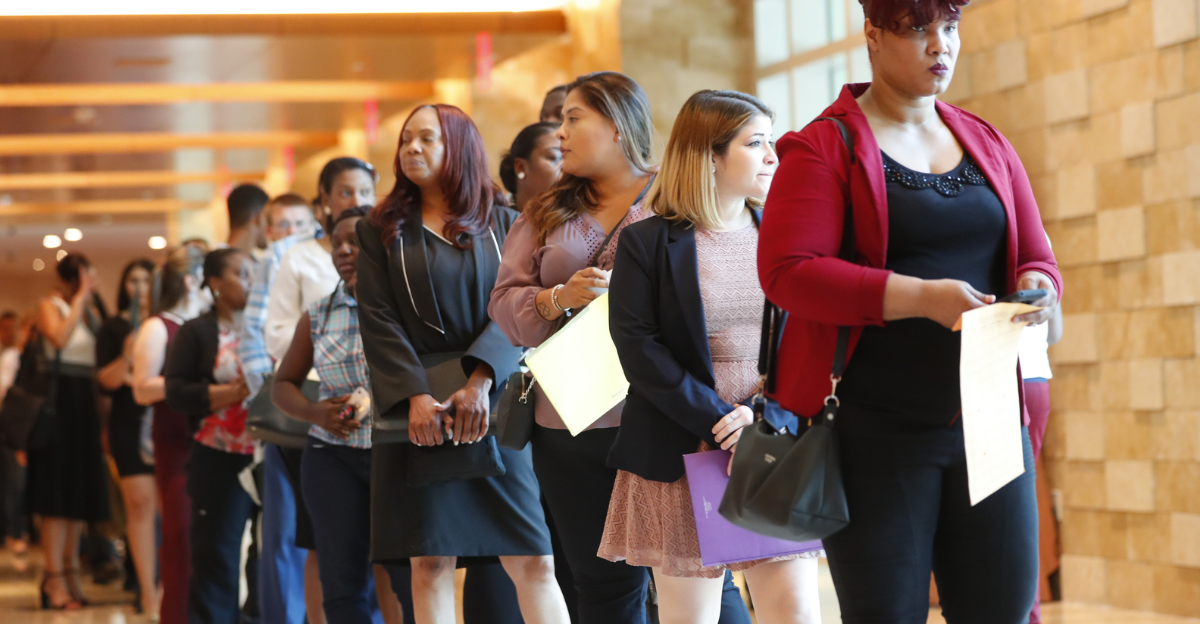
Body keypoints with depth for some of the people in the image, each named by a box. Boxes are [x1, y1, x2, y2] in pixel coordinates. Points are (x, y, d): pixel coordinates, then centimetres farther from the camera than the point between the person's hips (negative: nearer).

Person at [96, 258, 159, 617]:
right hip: (129, 423, -1)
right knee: (140, 502, -5)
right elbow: (105, 382, 0)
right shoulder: (113, 329, 8)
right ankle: (148, 591, -4)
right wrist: (126, 359, -17)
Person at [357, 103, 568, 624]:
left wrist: (480, 381, -18)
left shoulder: (503, 225, 10)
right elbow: (377, 321, 0)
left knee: (533, 561, -6)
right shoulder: (382, 230, 11)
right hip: (417, 411, 0)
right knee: (431, 562, -5)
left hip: (494, 405, 0)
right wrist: (415, 395, -14)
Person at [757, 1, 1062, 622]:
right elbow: (786, 271, -14)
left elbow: (1037, 258, 18)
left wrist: (1036, 286, -8)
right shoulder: (824, 147, -3)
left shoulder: (988, 145, 15)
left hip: (988, 424, 5)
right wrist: (921, 297, -22)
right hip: (875, 430, -5)